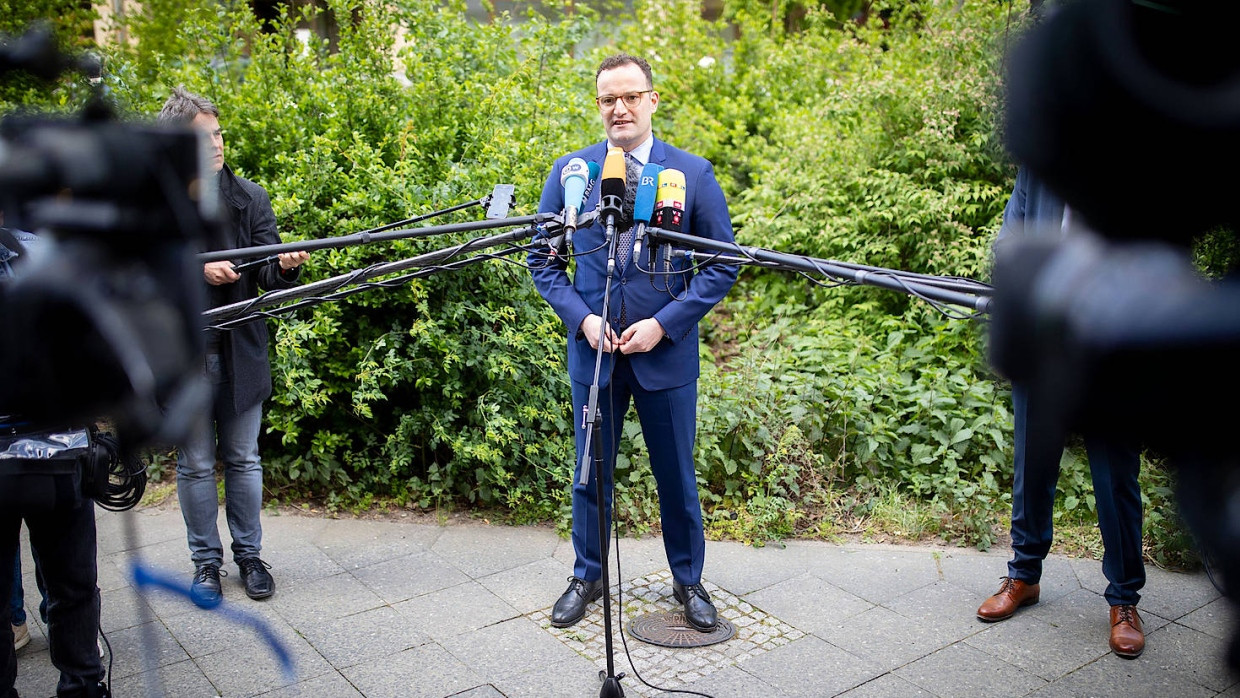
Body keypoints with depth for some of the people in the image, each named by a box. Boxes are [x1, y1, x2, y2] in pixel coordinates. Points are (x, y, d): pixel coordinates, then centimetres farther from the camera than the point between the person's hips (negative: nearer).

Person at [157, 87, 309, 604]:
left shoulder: (250, 197, 1)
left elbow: (267, 276, -5)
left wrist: (285, 267, -27)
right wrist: (197, 271, -22)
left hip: (240, 352, 2)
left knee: (243, 459, 13)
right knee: (195, 464, 11)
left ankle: (249, 554, 29)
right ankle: (206, 561, 27)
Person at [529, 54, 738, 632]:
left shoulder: (693, 174, -5)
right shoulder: (569, 172, 0)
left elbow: (722, 265, -3)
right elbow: (543, 259, 5)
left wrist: (664, 323, -13)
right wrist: (582, 318, -10)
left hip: (667, 353, -1)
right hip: (593, 349, 2)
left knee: (676, 476, 12)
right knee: (590, 474, 14)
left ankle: (688, 580, 33)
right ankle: (587, 576, 35)